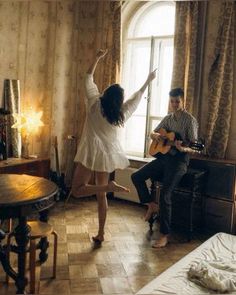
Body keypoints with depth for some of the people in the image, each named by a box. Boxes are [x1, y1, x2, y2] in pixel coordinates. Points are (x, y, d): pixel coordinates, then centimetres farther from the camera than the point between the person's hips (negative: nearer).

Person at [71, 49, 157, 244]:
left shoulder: (95, 104, -5)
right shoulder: (122, 113, 3)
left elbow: (89, 78, 5)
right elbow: (137, 96, 18)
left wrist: (98, 58, 14)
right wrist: (148, 81, 31)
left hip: (93, 152, -5)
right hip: (108, 155, 5)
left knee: (77, 190, -1)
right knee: (101, 195, 12)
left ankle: (109, 186, -18)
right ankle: (101, 234, 16)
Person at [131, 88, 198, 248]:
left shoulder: (190, 120, -10)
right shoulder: (168, 118, 10)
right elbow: (152, 133, 18)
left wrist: (184, 149, -35)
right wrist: (155, 135, -7)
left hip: (179, 160, -7)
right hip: (164, 156, 7)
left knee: (165, 194, -22)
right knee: (136, 176, -4)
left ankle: (164, 235, -10)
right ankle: (152, 205, 14)